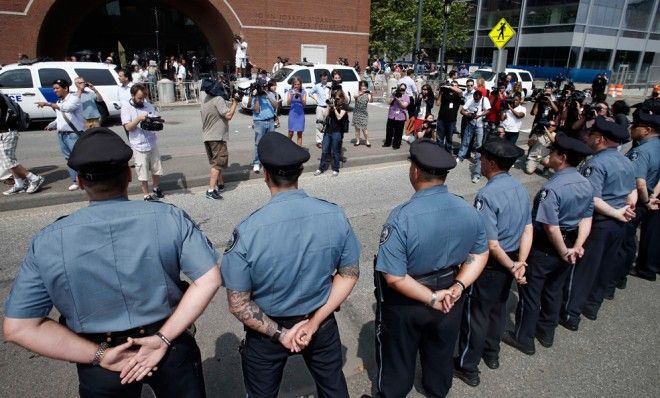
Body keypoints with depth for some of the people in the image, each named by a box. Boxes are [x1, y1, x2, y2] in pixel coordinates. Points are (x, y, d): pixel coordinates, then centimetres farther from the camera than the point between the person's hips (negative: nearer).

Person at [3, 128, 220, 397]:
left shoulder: (47, 243, -13)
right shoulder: (169, 217, -17)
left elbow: (18, 328, -11)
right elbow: (209, 280, -20)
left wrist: (98, 355, -10)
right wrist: (164, 338, -16)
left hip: (99, 372, 1)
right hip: (171, 349, 0)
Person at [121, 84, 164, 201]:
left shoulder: (149, 105, 6)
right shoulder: (126, 107, -5)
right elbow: (128, 127, -10)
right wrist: (139, 118, -24)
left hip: (153, 144, 4)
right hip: (139, 146, -4)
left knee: (157, 170, 14)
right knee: (143, 174, 3)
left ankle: (156, 188, 38)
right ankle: (146, 195, 18)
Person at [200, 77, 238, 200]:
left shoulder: (207, 99, 13)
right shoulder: (218, 99, -16)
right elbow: (228, 115, -20)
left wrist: (230, 102, 7)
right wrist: (234, 103, -8)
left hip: (207, 137, 9)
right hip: (217, 137, -9)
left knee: (216, 162, 20)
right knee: (218, 163, -6)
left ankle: (220, 184, 33)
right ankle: (211, 190, -10)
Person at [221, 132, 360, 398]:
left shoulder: (247, 232, -27)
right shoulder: (334, 215, -18)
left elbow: (238, 304, -20)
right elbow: (349, 275, -9)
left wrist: (279, 334, -10)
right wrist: (314, 322, -10)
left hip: (266, 329, -2)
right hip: (322, 323, 2)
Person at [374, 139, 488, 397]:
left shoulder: (402, 218, -31)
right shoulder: (469, 211, -12)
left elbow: (394, 277, -31)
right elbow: (480, 255, -3)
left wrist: (431, 299, -20)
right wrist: (458, 286, -11)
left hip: (405, 303, -5)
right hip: (449, 300, 5)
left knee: (397, 360, 21)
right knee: (440, 355, 30)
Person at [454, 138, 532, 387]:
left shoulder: (487, 195, -27)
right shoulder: (520, 188, -2)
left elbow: (491, 244, -26)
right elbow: (528, 229, -2)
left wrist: (511, 266, -13)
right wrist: (520, 263, -8)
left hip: (490, 264, -7)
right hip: (510, 261, 8)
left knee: (476, 314, 9)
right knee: (498, 308, 25)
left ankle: (468, 368, 27)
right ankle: (492, 354, 47)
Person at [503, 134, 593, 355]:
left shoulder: (552, 188, -28)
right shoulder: (586, 185, -2)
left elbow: (551, 228, -27)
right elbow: (586, 219, -2)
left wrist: (563, 252, -13)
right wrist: (576, 247, -7)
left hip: (544, 248, -7)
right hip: (565, 245, 8)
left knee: (530, 293, 10)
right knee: (553, 290, 23)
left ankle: (523, 338, 26)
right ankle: (546, 332, 41)